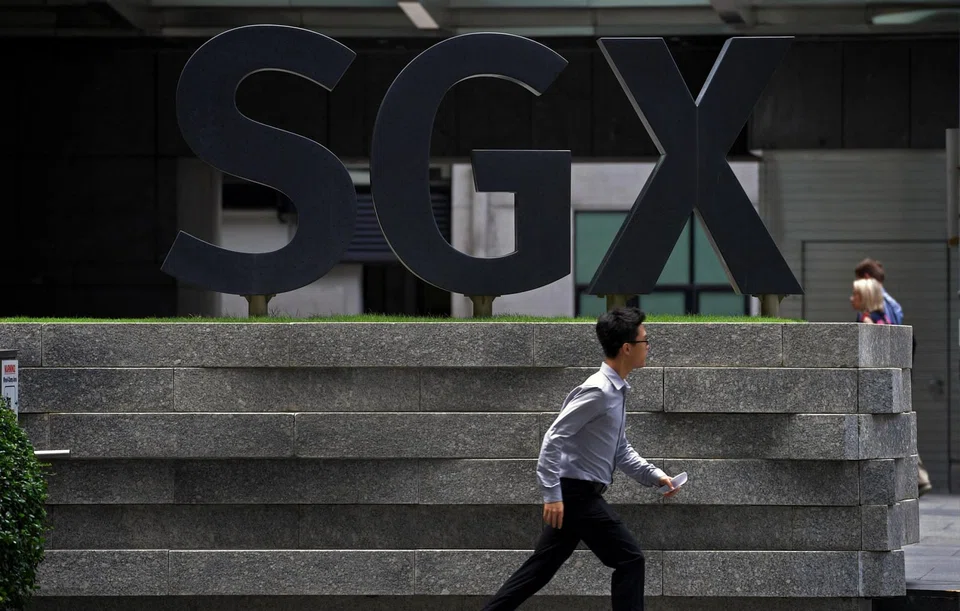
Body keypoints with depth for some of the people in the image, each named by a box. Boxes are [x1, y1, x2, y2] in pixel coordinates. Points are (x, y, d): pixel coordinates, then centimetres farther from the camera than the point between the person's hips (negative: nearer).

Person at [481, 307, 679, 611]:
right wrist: (552, 494, -24)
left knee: (542, 567, 11)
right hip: (576, 494, -10)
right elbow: (553, 438, -22)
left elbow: (621, 451, 20)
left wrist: (655, 475, 8)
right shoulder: (598, 391, -19)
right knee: (629, 560, -5)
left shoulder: (616, 391, 12)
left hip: (580, 495, 10)